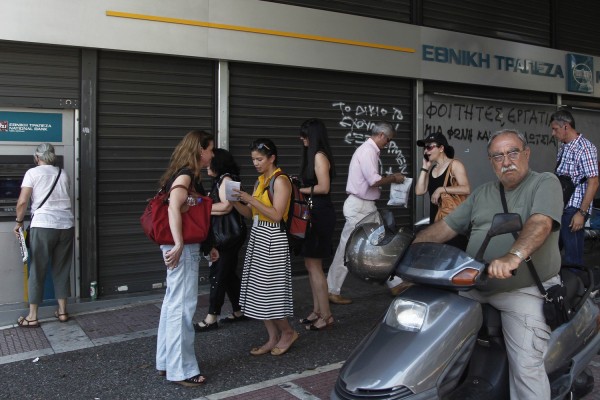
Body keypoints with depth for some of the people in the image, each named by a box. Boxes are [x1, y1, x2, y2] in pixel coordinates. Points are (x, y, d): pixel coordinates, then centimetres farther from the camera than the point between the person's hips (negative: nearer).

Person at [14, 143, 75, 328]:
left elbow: (22, 202, -4)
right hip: (66, 225, 4)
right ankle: (62, 311, 20)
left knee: (37, 271, 6)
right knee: (62, 269, 13)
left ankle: (32, 317, 11)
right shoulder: (63, 174, 14)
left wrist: (19, 222, 10)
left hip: (43, 226, -4)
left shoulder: (32, 173, 1)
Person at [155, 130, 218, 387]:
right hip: (184, 248, -10)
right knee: (183, 306, -4)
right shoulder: (186, 174, -14)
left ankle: (166, 362, 26)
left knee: (173, 303, 15)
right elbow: (174, 206, -31)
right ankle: (181, 370, 6)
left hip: (188, 246, 10)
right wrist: (178, 244, -35)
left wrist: (207, 246, 20)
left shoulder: (187, 175, 16)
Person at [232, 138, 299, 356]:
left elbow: (276, 215, -19)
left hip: (272, 240, -9)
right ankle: (273, 337, 18)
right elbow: (250, 214, 13)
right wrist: (236, 201, -3)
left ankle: (288, 332, 16)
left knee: (269, 288, -3)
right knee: (259, 290, 9)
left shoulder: (280, 181, -11)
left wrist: (251, 199, -20)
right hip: (257, 237, 9)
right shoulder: (260, 181, 14)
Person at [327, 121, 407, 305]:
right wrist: (393, 178, -8)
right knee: (347, 249, -2)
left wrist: (391, 178, 12)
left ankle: (396, 284, 22)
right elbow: (374, 181, -24)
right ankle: (332, 291, 8)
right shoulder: (367, 151, -16)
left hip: (367, 207, 10)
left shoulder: (370, 150, 14)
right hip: (359, 207, -10)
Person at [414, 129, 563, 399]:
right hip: (474, 287, 6)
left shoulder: (545, 183, -3)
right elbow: (446, 226, 14)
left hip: (525, 290, -6)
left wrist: (514, 256, -43)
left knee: (526, 368, -19)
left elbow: (540, 223, -23)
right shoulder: (482, 193, 16)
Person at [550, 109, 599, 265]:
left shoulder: (585, 148, -12)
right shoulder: (563, 147, 12)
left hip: (574, 208, -8)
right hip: (560, 206, 8)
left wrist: (581, 213, -20)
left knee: (573, 255, -2)